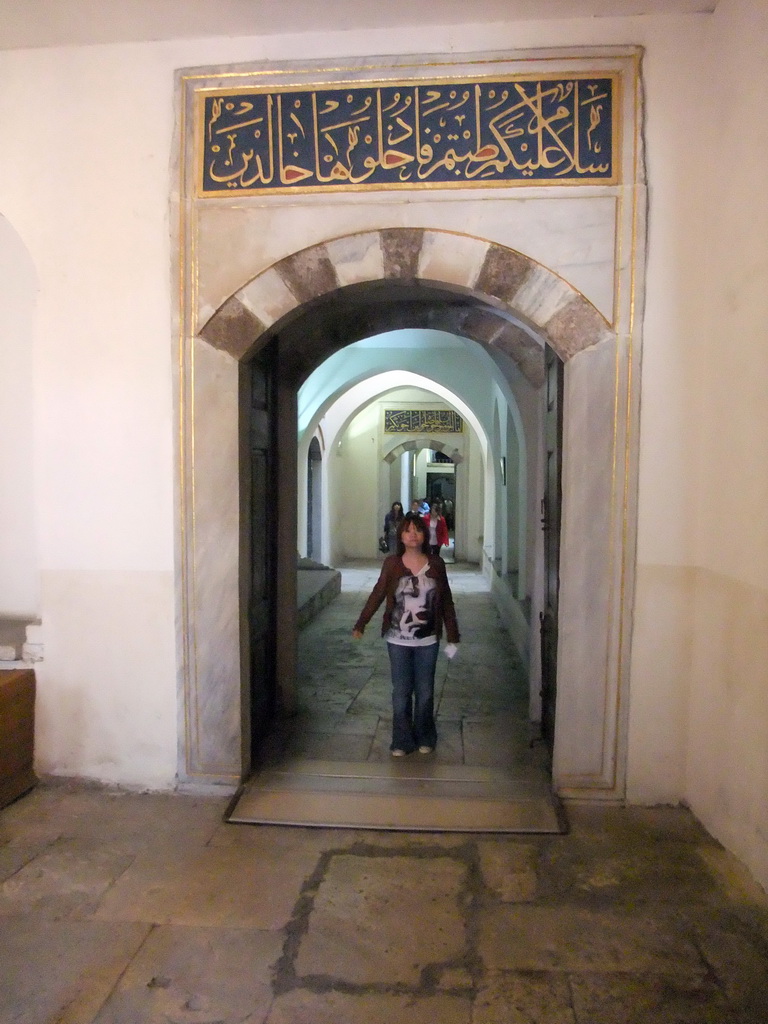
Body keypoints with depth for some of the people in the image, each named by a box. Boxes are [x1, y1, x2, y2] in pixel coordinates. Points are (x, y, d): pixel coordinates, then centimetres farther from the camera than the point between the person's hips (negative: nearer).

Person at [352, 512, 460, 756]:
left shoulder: (436, 565, -3)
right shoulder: (392, 563, -5)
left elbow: (446, 602, 2)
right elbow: (377, 595, -4)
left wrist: (452, 637, 3)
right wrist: (360, 625, -13)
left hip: (427, 641, 1)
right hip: (398, 641, 0)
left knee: (425, 691, 11)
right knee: (401, 692, 7)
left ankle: (425, 738, 28)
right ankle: (402, 741, 20)